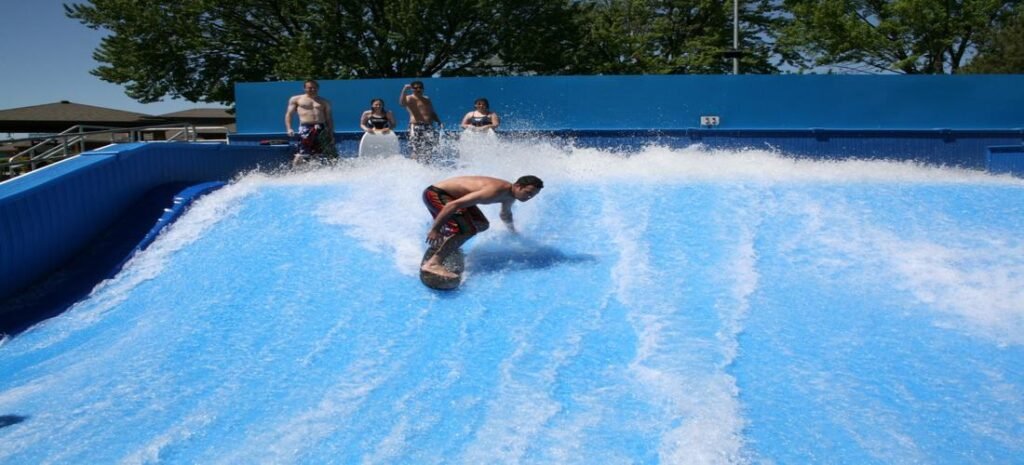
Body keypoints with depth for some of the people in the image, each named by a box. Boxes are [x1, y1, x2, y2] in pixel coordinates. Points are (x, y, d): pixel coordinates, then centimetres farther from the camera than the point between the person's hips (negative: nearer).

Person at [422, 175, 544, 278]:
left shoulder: (510, 195, -1)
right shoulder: (495, 191, -32)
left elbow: (505, 214, 25)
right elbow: (453, 205, -35)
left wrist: (513, 232, 39)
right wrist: (434, 229, -31)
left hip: (451, 194, 10)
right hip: (435, 194, -10)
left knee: (482, 225, 19)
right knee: (468, 229, -25)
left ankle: (441, 242, 31)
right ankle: (433, 264, -27)